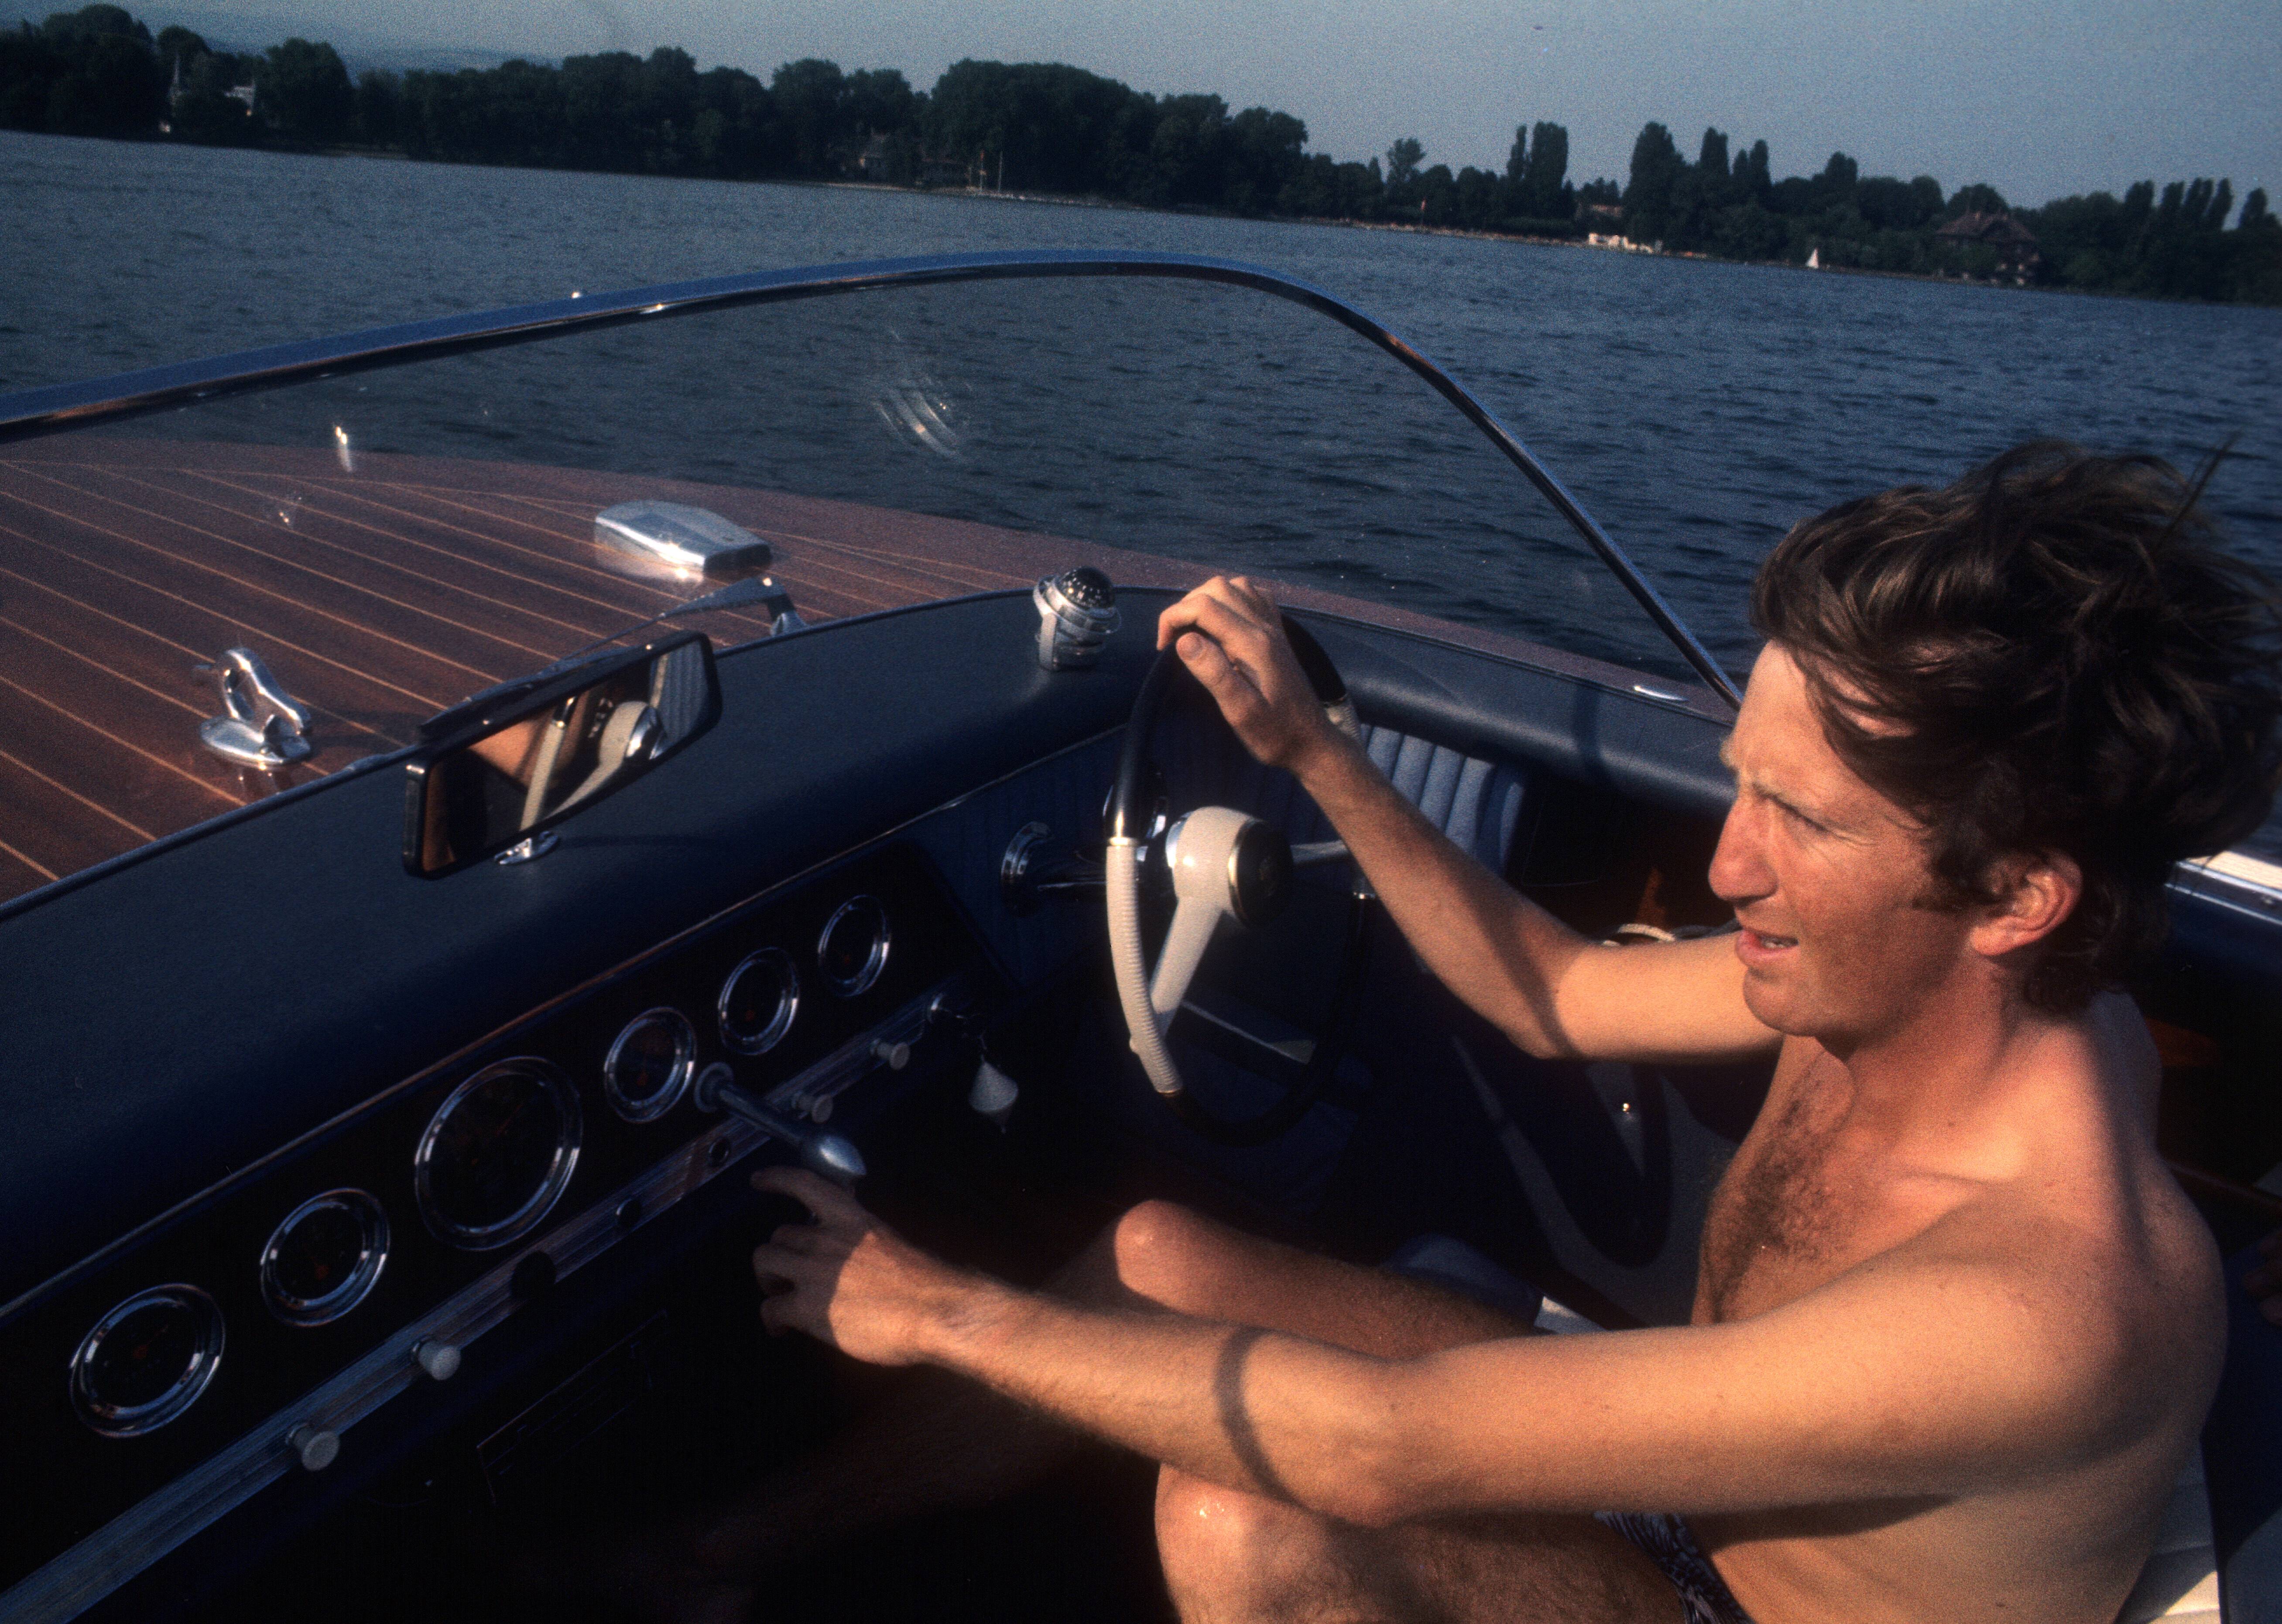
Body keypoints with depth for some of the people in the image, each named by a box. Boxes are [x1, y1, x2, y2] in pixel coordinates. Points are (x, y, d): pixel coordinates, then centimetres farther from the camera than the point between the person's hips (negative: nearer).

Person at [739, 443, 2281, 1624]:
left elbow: (1384, 1451, -38)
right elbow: (1558, 996, 0)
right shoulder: (1905, 980, -14)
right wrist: (1310, 748, -6)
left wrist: (943, 1311, -28)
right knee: (1155, 1256, -3)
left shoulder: (2036, 1311, -38)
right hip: (1675, 1478, 7)